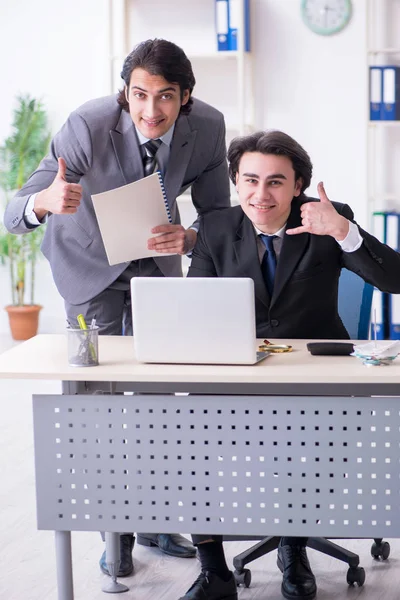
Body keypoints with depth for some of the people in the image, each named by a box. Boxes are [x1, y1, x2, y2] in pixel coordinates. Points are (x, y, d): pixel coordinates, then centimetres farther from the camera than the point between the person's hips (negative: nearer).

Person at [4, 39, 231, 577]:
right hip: (90, 260, -3)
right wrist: (46, 200, -57)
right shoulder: (89, 126, -33)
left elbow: (218, 215, -11)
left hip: (157, 257, 3)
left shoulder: (207, 127, -24)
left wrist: (187, 238, -35)